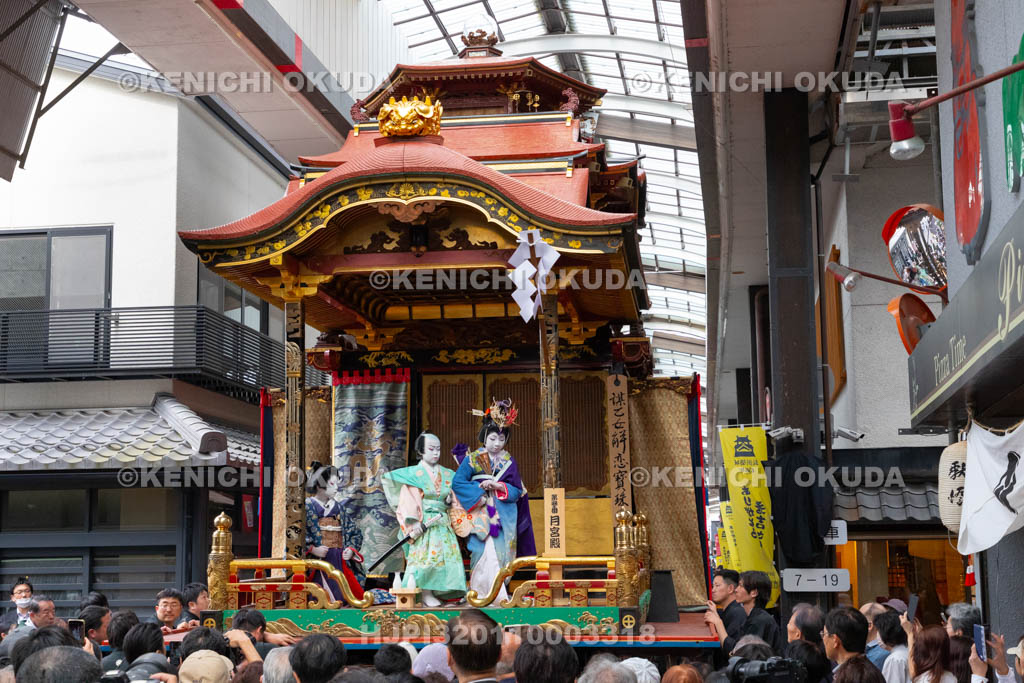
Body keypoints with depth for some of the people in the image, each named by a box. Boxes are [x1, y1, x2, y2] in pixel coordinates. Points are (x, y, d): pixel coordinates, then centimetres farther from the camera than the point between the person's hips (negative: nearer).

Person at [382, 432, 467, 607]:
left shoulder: (447, 474, 13)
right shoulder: (414, 473, -3)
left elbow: (454, 497, 21)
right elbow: (408, 500, -9)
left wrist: (450, 501, -3)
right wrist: (414, 521, -19)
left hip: (443, 523, 6)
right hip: (424, 523, -6)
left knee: (447, 554, -2)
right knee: (426, 555, -13)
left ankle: (440, 592, 2)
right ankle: (426, 594, -12)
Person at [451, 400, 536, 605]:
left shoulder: (508, 462, 8)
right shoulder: (472, 459, 0)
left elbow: (518, 491, 6)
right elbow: (457, 483, -2)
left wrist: (499, 486, -11)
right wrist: (480, 488, -11)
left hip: (504, 517, 4)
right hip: (481, 515, -4)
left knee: (501, 554, 2)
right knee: (488, 553, -15)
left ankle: (480, 593, 14)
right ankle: (499, 596, -18)